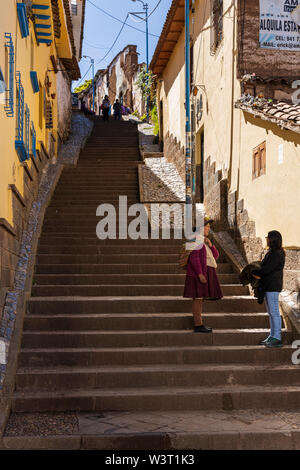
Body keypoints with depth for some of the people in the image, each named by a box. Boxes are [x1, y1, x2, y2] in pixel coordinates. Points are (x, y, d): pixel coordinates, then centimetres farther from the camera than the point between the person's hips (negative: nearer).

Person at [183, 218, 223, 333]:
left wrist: (210, 245, 0)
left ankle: (200, 324, 12)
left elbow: (216, 256, 16)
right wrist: (200, 274, -24)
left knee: (200, 298, 9)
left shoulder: (204, 241, 20)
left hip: (207, 273, 9)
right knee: (198, 298, -9)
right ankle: (198, 326, -9)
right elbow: (194, 257, -17)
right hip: (199, 273, -9)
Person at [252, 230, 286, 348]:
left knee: (274, 312, -8)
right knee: (271, 313, 13)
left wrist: (254, 272, -6)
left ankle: (277, 338, -5)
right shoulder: (271, 252, 17)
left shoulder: (277, 254, -15)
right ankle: (272, 336, 19)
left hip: (273, 286, -10)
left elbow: (267, 269, -20)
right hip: (268, 285, 10)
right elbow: (264, 266, 17)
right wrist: (257, 274, -1)